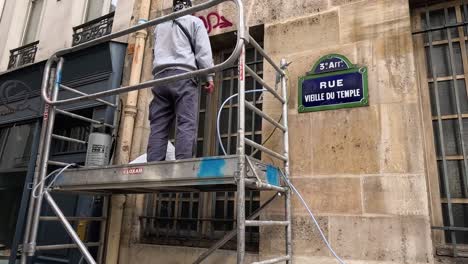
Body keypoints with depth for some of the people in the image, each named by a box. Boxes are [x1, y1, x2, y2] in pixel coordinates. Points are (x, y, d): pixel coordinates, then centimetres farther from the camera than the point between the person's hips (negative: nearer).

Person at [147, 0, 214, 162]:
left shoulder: (159, 25, 29)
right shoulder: (194, 21, 12)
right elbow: (203, 51, 2)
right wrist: (208, 77, 1)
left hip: (160, 76, 5)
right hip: (183, 75, -4)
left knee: (158, 127, -3)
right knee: (186, 124, -13)